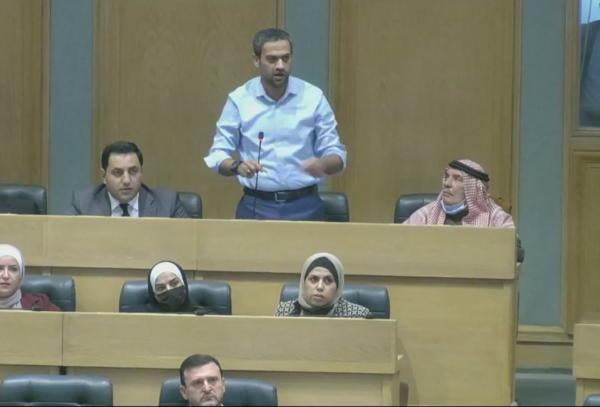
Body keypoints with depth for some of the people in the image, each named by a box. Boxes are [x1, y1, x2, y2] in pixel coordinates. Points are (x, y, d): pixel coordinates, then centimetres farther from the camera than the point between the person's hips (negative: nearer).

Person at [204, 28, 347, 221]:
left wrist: (323, 165, -21)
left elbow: (336, 154, 3)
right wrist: (238, 166, -21)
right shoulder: (239, 100, 0)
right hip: (256, 205, 0)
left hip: (304, 205, 0)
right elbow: (218, 155, 2)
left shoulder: (313, 97, 0)